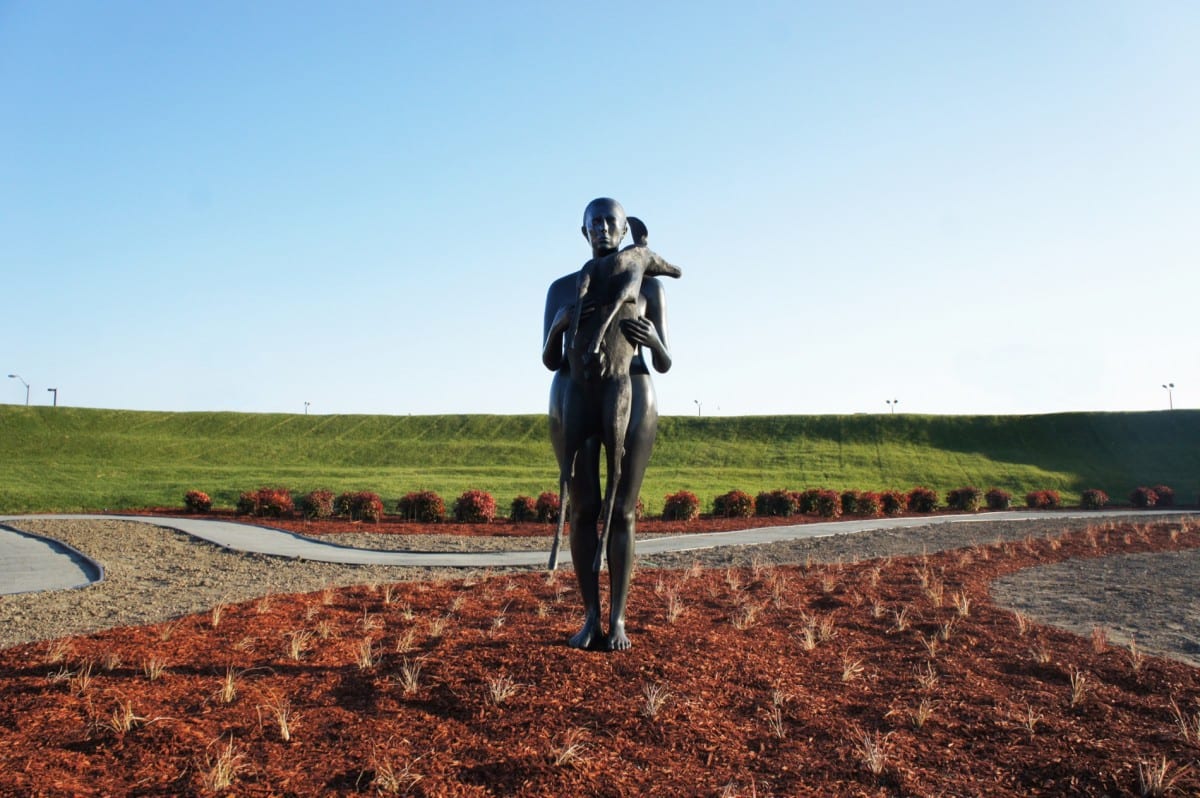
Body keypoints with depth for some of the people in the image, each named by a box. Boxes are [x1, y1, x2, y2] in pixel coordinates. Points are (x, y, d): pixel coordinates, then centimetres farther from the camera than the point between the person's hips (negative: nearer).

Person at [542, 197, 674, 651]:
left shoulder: (649, 285, 10)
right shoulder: (561, 288, 13)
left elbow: (665, 365, 6)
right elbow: (550, 361, 5)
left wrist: (653, 341, -18)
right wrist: (558, 325, -17)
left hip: (631, 402, -1)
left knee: (622, 512, -4)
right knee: (583, 510, -2)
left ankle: (617, 620, 6)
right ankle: (591, 618, 10)